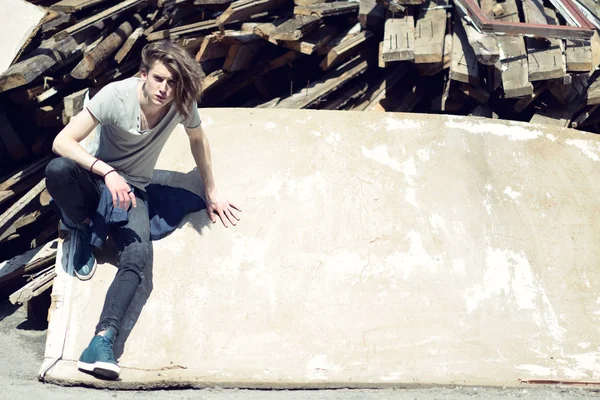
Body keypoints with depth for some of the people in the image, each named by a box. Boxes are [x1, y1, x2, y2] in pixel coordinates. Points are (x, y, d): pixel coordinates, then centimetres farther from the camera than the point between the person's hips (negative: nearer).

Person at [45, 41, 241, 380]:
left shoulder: (183, 103, -13)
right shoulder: (116, 95, -22)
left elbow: (198, 139, 9)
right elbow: (62, 141, -25)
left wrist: (211, 192, 14)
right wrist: (108, 172, -39)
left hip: (133, 190, 1)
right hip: (97, 177, -1)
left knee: (138, 257, -28)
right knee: (58, 169, -37)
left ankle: (103, 340, -35)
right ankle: (83, 226, -6)